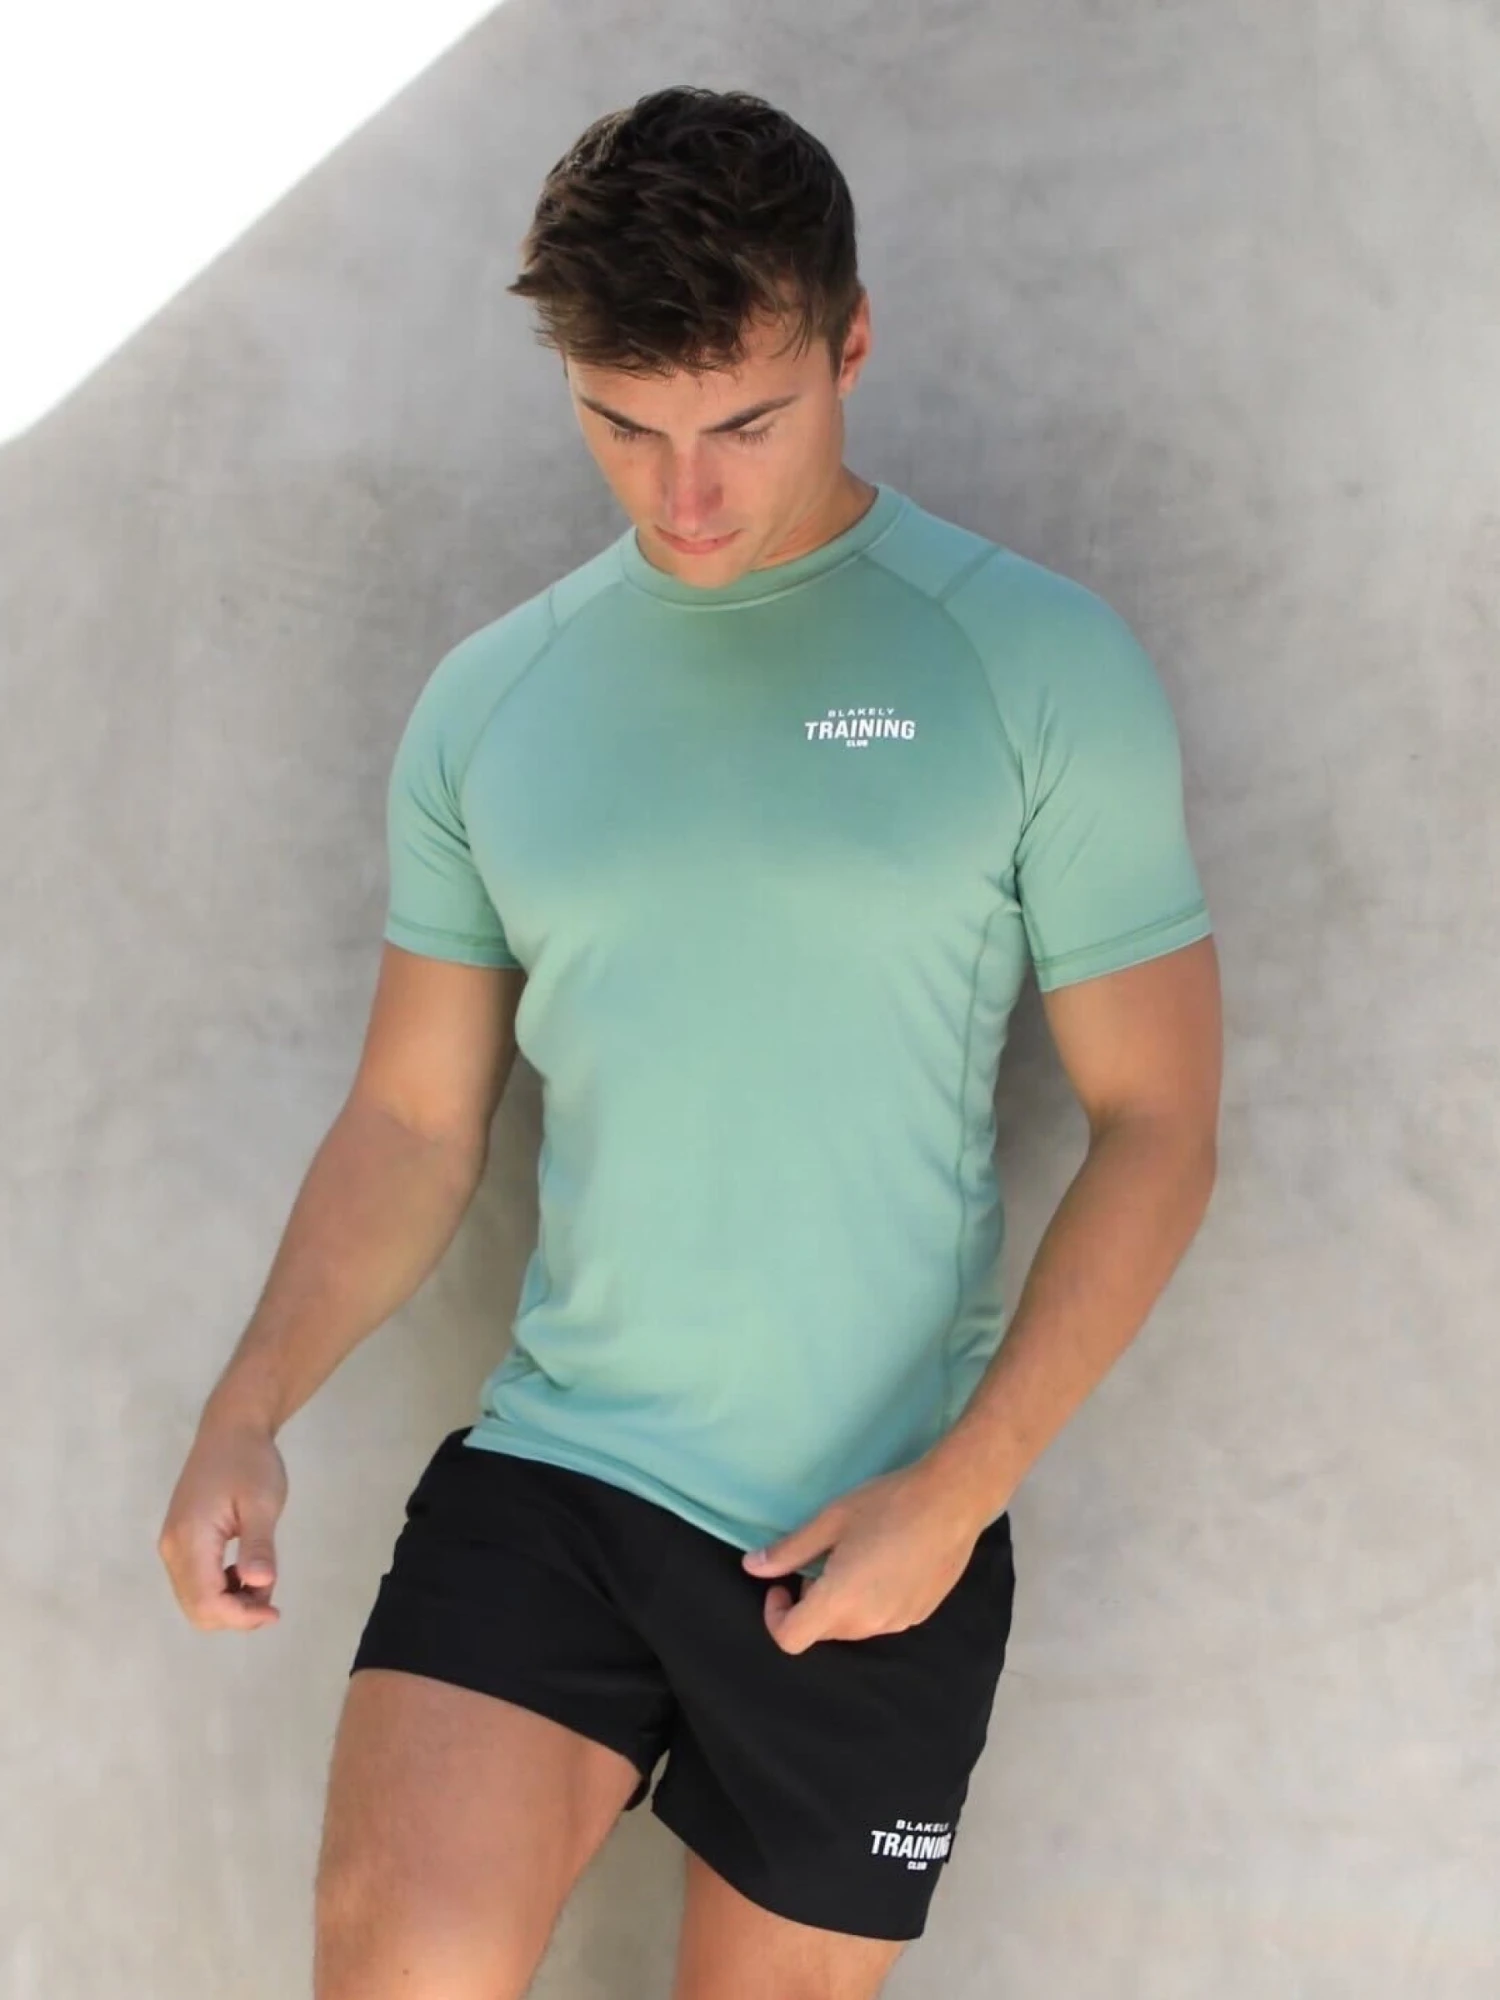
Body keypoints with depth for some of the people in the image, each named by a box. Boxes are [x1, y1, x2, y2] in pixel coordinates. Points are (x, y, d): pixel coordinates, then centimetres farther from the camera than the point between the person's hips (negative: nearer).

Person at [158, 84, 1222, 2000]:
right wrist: (247, 1410, -5)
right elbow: (412, 1120, 9)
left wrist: (959, 1485, -14)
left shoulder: (1038, 665, -6)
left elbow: (1155, 1124, -5)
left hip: (876, 1538, -1)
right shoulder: (488, 696, 5)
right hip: (543, 1475, 2)